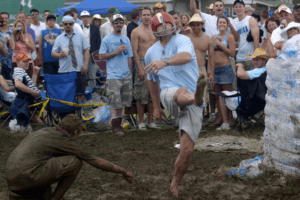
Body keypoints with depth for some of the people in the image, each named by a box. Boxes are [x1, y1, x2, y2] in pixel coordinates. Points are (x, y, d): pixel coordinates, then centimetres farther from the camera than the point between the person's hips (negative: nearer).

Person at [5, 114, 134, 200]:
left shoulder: (46, 131, 24)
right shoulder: (66, 142, 2)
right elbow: (97, 162, 10)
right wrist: (123, 172, 22)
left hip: (11, 181, 8)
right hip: (26, 177, -8)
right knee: (75, 161, 0)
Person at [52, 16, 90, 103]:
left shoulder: (80, 36, 10)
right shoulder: (59, 38, 8)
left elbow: (86, 51, 7)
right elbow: (53, 53, 9)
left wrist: (86, 65, -5)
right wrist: (60, 55, -14)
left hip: (79, 70, 1)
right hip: (64, 71, -1)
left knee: (80, 92, 4)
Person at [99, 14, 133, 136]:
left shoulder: (126, 39, 14)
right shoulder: (107, 39, 0)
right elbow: (101, 56, -4)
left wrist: (130, 74, 15)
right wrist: (116, 52, -11)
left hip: (126, 76, 5)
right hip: (113, 76, -5)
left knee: (123, 101, 8)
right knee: (115, 102, -8)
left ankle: (119, 122, 18)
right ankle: (115, 126, -4)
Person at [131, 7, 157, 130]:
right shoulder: (136, 32, -3)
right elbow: (135, 52, -7)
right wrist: (140, 69, -14)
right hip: (142, 63, -5)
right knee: (141, 96, -4)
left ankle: (151, 121, 15)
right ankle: (141, 122, 4)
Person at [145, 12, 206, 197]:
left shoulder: (183, 41, -6)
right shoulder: (151, 53, 12)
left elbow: (186, 56, -31)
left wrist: (165, 61, -50)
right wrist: (156, 106, 31)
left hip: (192, 106, -1)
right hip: (169, 96, 1)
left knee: (187, 151, -7)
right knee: (182, 92, -39)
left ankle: (175, 184, 16)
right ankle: (197, 96, -76)